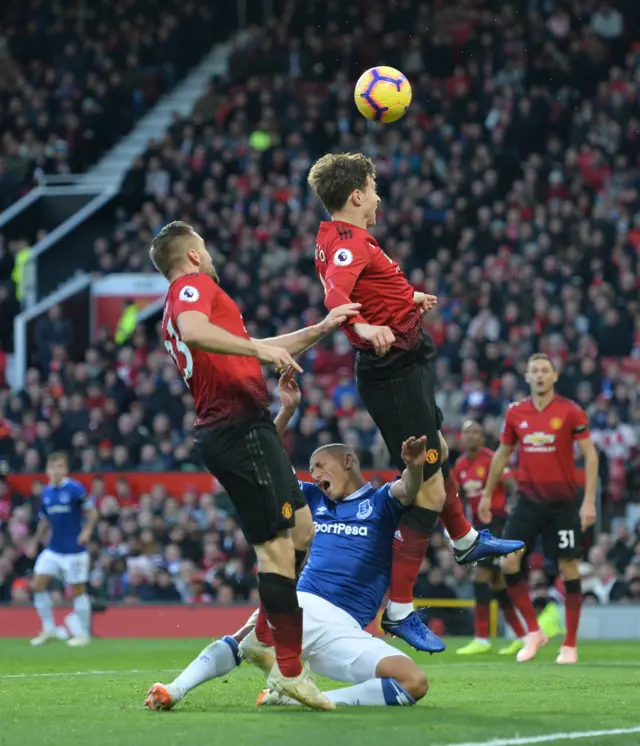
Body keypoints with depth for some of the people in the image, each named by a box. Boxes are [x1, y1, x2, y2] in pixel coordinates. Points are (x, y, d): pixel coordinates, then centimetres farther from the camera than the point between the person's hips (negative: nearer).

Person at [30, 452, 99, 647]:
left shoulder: (75, 489, -11)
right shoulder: (45, 493, 6)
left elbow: (92, 513, -10)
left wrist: (87, 530, -26)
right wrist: (36, 541, 8)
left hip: (74, 550, -6)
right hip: (53, 549, 6)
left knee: (78, 590, 1)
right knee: (38, 585, -3)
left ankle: (83, 633, 14)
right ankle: (49, 629, 10)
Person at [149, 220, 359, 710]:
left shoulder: (182, 299, 27)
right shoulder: (195, 284, -2)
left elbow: (258, 352, 32)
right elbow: (194, 331, -27)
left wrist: (321, 330, 27)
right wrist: (258, 349, -26)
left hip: (222, 431, 10)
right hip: (242, 426, -10)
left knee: (304, 530, 15)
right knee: (278, 545, -12)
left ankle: (262, 637, 15)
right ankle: (289, 669, -14)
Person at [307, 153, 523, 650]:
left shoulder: (338, 240, 12)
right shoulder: (349, 243, -20)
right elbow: (335, 295, -39)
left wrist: (408, 300, 44)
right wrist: (364, 326, -58)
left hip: (405, 366, 11)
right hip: (398, 373, -11)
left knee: (438, 451, 32)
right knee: (429, 489, -9)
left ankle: (465, 540, 56)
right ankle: (399, 609, -7)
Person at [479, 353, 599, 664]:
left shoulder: (570, 411, -6)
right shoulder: (515, 413, 4)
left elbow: (590, 455, -6)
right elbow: (502, 454, 17)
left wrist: (589, 500, -13)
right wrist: (487, 494, 19)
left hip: (563, 502, -3)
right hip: (528, 499, 3)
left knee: (569, 568, -1)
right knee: (509, 562, -9)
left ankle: (570, 644, 8)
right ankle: (534, 632, 6)